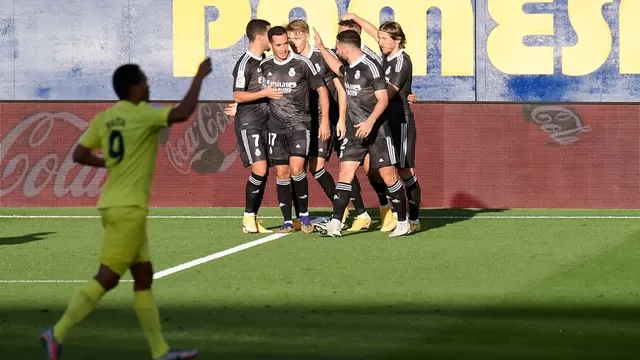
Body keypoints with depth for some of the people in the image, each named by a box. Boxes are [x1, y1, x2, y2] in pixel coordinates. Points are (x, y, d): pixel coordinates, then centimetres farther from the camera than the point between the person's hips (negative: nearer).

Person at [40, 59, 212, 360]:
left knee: (144, 276, 11)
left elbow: (79, 155, 9)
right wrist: (199, 77, -12)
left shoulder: (104, 118, 9)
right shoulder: (142, 115, -12)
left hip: (115, 207, 9)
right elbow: (182, 113, -24)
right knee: (107, 278, -6)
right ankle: (58, 333, -8)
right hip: (128, 209, -9)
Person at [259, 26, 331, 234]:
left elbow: (321, 90, 1)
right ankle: (287, 222, 8)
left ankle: (304, 216, -1)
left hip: (300, 123, -3)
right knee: (282, 173, 1)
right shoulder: (264, 66, 5)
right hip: (276, 125, 3)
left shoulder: (302, 64, -5)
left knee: (296, 168, -17)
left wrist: (325, 120, -2)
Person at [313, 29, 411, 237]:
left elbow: (383, 99, -18)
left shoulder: (370, 68, -15)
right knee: (345, 172, -4)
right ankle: (335, 224, -9)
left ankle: (403, 223, 7)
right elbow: (338, 69, 37)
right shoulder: (349, 68, 10)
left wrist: (370, 122, -30)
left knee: (388, 175, -4)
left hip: (377, 131, -7)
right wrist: (321, 47, 38)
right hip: (354, 132, 7)